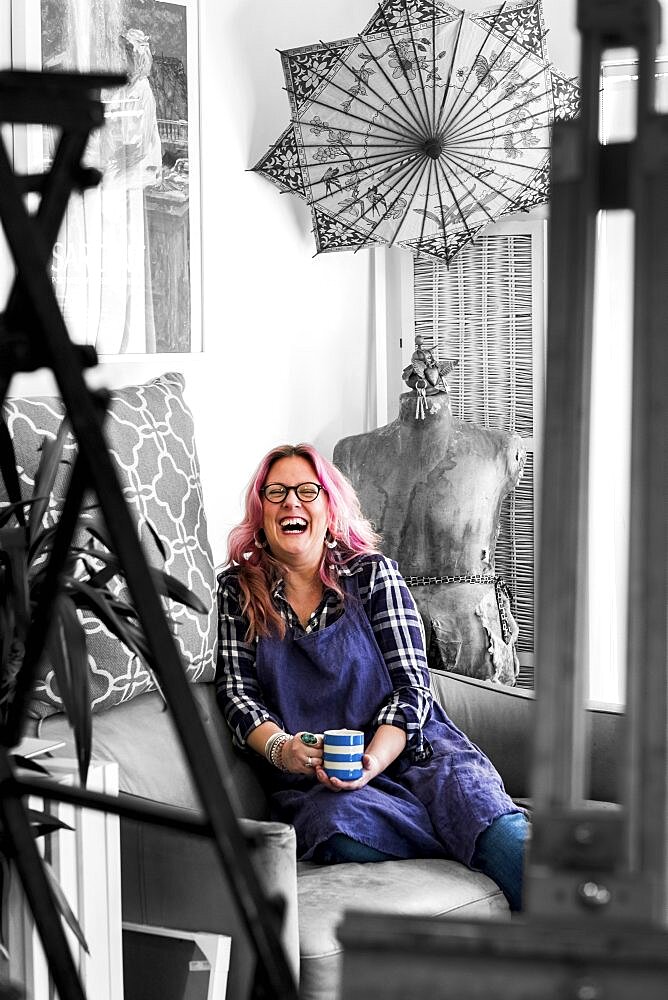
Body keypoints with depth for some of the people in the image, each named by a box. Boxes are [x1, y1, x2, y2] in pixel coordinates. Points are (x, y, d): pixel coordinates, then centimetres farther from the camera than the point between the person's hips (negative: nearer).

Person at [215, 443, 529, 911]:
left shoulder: (373, 573, 8)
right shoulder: (239, 589, 12)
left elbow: (412, 686, 2)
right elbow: (237, 691, 8)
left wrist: (373, 759, -18)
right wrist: (279, 747, -16)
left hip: (410, 748, 0)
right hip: (311, 779, 0)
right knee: (340, 829, -37)